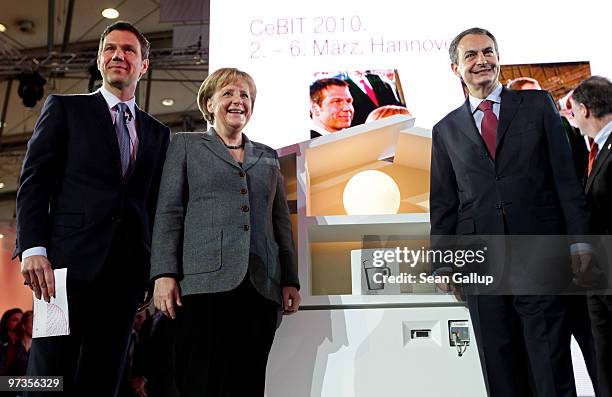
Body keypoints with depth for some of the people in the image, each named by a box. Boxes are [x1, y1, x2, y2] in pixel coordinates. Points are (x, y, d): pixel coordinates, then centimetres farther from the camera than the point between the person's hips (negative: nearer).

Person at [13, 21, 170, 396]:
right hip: (71, 260, -3)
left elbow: (156, 204, 15)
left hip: (128, 268, 3)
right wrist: (33, 249, -11)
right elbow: (34, 182, 2)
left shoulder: (158, 132, 19)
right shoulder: (65, 108, 10)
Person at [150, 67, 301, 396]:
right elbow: (168, 212, 5)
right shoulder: (186, 145, 14)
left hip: (261, 286, 3)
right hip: (205, 283, -3)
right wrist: (164, 273, -7)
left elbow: (281, 221, 19)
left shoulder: (268, 156, 23)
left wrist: (290, 280, 10)